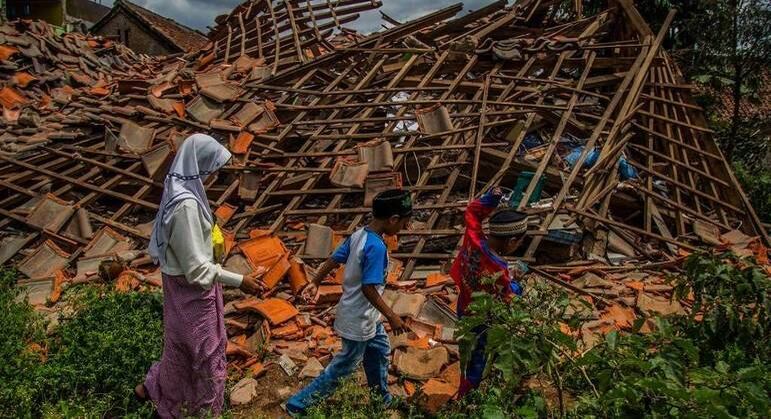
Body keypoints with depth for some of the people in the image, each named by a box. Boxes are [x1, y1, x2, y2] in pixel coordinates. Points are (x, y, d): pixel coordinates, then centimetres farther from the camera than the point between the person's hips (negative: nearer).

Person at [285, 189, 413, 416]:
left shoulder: (358, 235, -3)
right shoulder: (377, 247, -29)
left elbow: (334, 259, 4)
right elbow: (368, 288, -29)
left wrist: (315, 282, 14)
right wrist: (391, 316, -22)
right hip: (359, 318, -9)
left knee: (380, 350, 25)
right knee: (343, 367, 7)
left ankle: (382, 399, 44)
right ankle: (299, 404, 17)